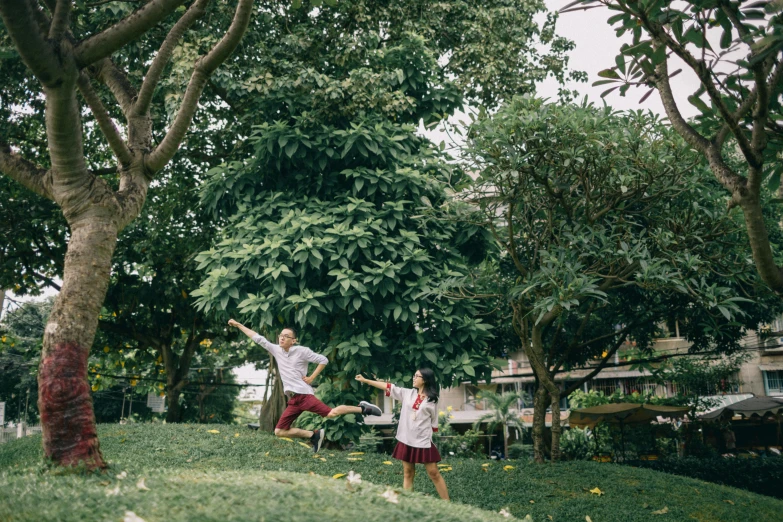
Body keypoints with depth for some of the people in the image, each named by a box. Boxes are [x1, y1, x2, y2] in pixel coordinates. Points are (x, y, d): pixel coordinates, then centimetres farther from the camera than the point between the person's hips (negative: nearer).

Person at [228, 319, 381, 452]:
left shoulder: (302, 351, -4)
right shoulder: (276, 350, 11)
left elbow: (323, 360, 0)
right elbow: (258, 338, 15)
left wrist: (311, 378, -5)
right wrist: (238, 325, 16)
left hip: (304, 394, -6)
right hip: (293, 400, 6)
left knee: (332, 413, -24)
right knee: (279, 431, 2)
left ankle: (362, 408, -3)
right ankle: (314, 435, 14)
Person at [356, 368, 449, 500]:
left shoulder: (432, 400, -3)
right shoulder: (407, 393, 4)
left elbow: (434, 423, 2)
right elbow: (388, 387, 2)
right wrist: (366, 380, -1)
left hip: (423, 442, -3)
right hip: (406, 440, 3)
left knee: (433, 473, 0)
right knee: (408, 473, 10)